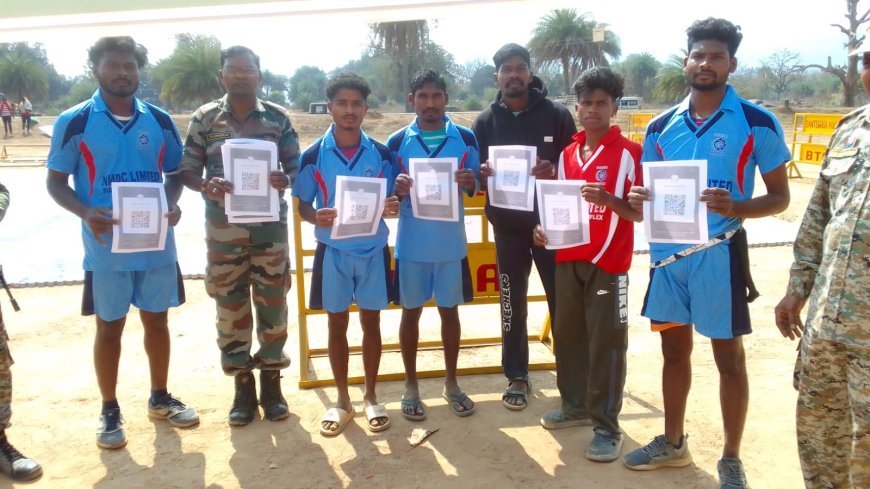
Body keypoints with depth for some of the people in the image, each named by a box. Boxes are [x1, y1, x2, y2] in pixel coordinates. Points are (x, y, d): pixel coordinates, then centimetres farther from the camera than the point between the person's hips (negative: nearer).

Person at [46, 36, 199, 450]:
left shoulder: (160, 121, 3)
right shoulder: (74, 122, -5)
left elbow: (176, 172, 13)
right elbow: (56, 182, -1)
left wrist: (173, 203, -9)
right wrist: (85, 213, -21)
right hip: (106, 248, -2)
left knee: (157, 322, 14)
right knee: (109, 327, 9)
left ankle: (160, 398, 32)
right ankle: (110, 411, 25)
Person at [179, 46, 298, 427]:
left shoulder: (278, 117, 3)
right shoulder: (204, 118, 3)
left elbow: (297, 166, 4)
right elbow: (187, 170, 3)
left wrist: (285, 179, -19)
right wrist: (206, 185, -19)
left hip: (270, 230, 0)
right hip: (223, 232, 0)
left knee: (272, 306, 7)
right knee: (230, 309, 7)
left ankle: (272, 384, 23)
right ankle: (243, 387, 22)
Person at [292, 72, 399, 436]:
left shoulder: (381, 154, -2)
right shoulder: (314, 155, -5)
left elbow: (390, 200, 6)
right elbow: (302, 205, 0)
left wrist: (392, 207, -17)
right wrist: (317, 218, -22)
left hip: (373, 250, 1)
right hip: (333, 251, 0)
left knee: (371, 323, 10)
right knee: (337, 325, 9)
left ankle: (370, 397, 26)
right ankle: (342, 400, 25)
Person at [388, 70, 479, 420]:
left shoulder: (466, 139, 0)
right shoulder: (397, 142, -1)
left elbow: (474, 190, 5)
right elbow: (387, 195, 3)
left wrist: (470, 182, -18)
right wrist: (398, 189, -20)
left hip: (451, 243, 1)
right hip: (411, 244, 0)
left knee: (450, 311, 11)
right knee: (411, 312, 9)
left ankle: (451, 383, 28)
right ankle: (411, 386, 24)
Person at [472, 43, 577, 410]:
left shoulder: (557, 114, 0)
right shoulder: (485, 121, 6)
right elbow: (474, 175, 6)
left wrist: (555, 171, -21)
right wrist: (483, 174, -18)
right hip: (507, 226, 2)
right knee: (512, 304, 9)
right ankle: (516, 377, 22)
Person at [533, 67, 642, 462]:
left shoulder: (629, 153, -7)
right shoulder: (567, 154, 10)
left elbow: (640, 213, -9)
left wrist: (608, 200, -26)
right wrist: (545, 228, -1)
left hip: (609, 262, -6)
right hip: (568, 259, 6)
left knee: (606, 342, -1)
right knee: (568, 335, 13)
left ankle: (607, 425, 8)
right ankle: (575, 404, 30)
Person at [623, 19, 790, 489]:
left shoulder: (757, 123, -6)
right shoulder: (661, 127, 6)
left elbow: (779, 196, -3)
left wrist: (736, 208, -23)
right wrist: (638, 201, -10)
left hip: (719, 254, -4)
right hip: (667, 252, 4)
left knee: (728, 357, 7)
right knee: (674, 349, 15)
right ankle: (673, 443, 33)